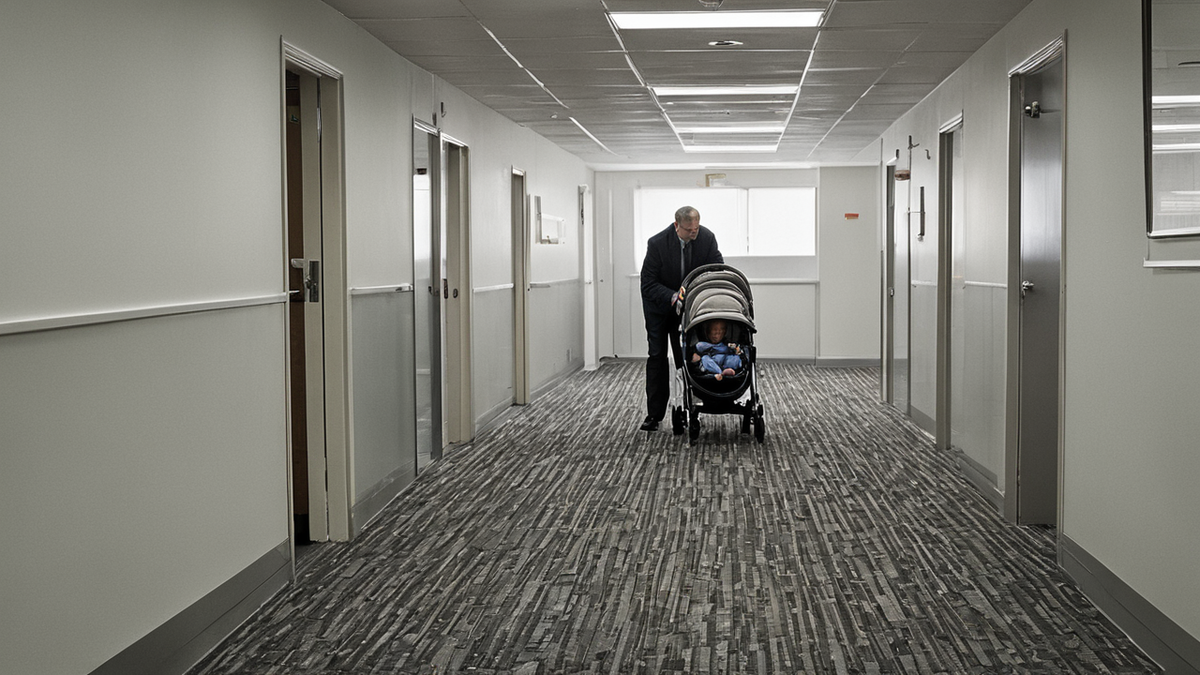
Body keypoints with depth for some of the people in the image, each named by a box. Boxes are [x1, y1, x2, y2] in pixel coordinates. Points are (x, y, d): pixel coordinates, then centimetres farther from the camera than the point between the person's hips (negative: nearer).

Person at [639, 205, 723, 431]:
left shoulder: (707, 238, -19)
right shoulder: (657, 243, -28)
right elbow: (648, 284, -24)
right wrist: (673, 297, -39)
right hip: (659, 305, -2)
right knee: (657, 356, -3)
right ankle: (654, 414, 0)